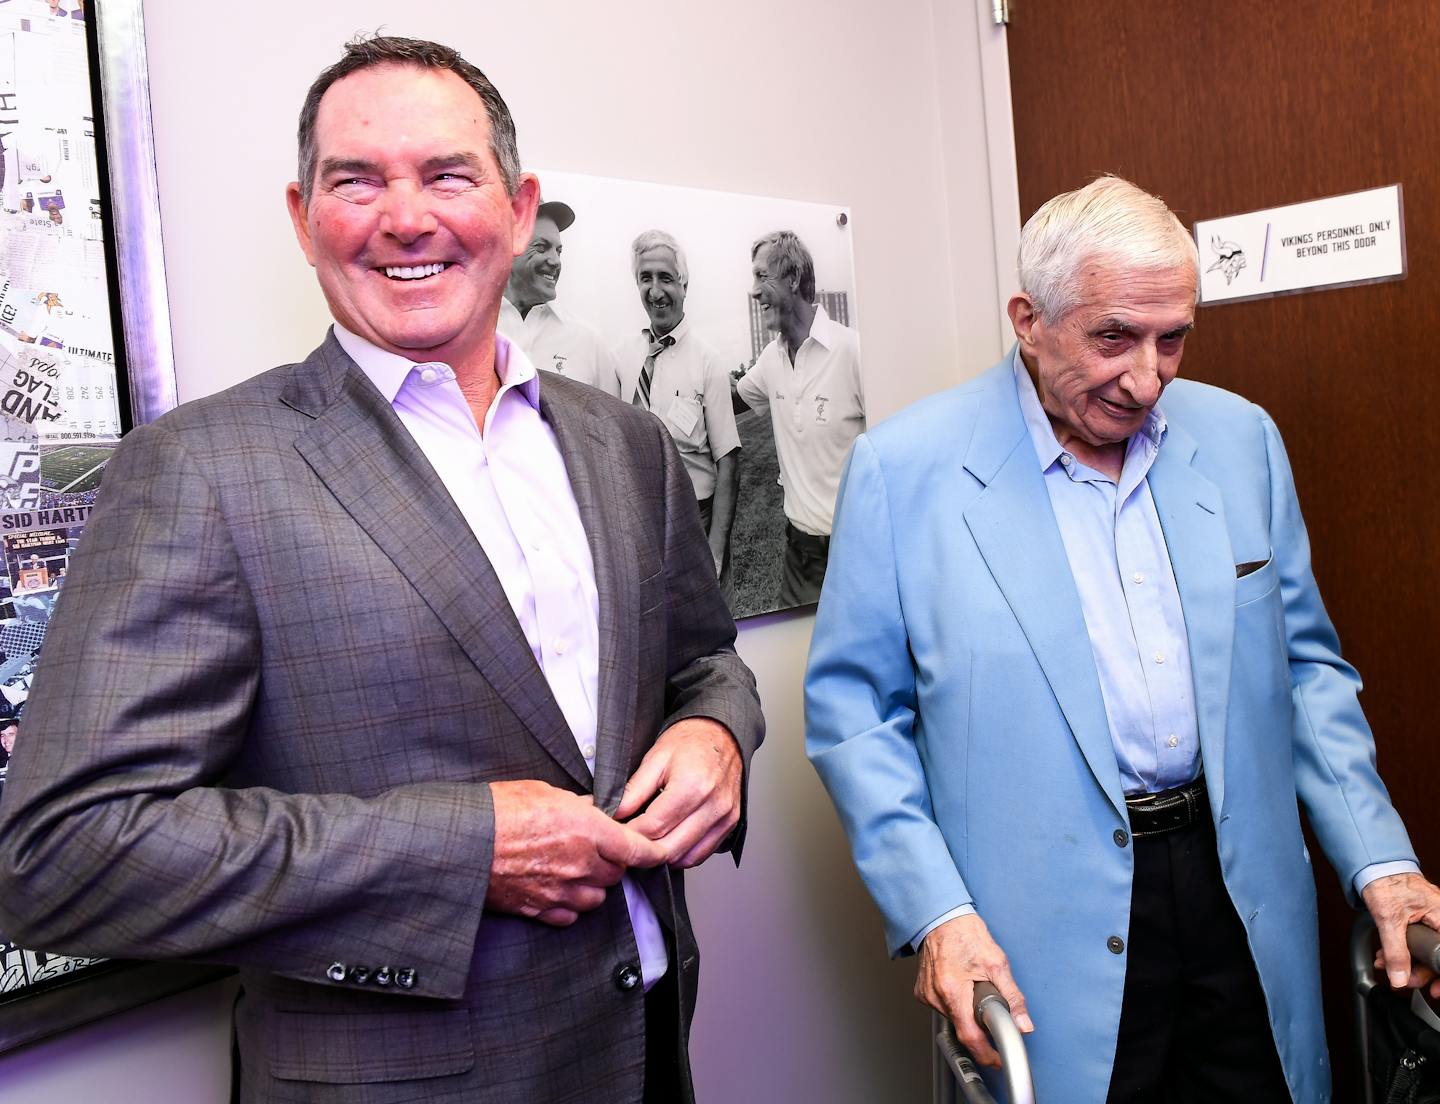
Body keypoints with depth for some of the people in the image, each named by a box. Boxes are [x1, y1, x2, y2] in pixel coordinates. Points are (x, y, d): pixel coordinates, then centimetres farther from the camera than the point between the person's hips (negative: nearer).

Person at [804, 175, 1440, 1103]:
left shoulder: (1241, 440, 3)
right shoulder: (906, 468, -11)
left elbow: (1303, 665, 10)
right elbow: (852, 706, -8)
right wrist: (933, 909, -16)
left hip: (1248, 904, 5)